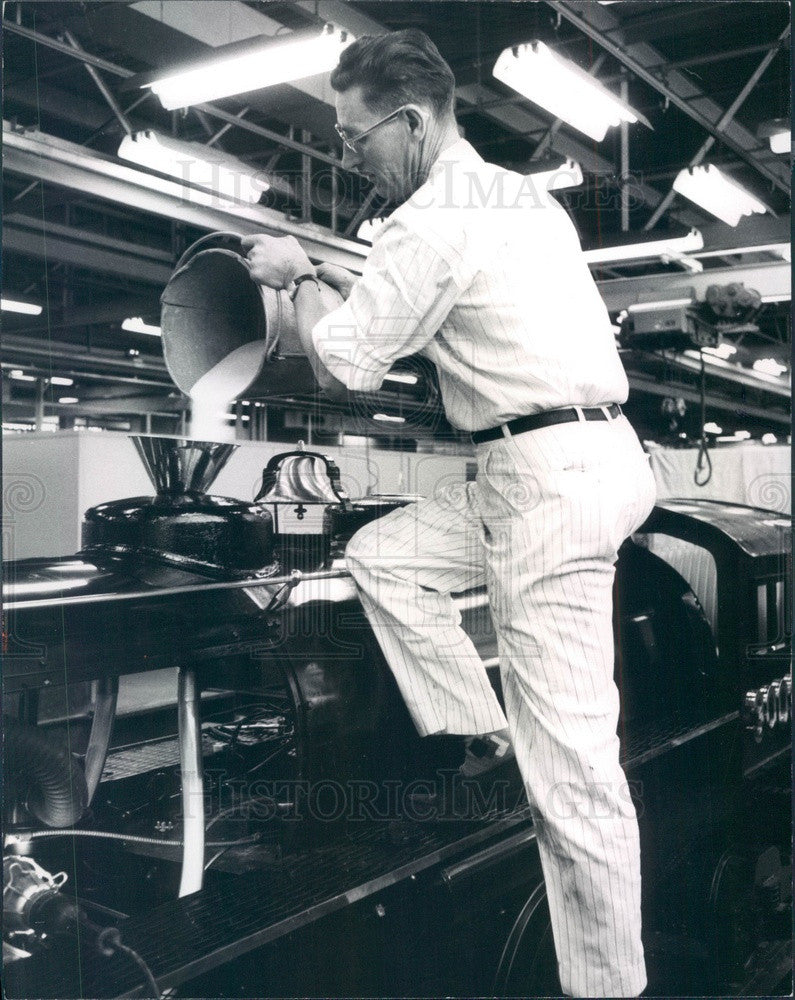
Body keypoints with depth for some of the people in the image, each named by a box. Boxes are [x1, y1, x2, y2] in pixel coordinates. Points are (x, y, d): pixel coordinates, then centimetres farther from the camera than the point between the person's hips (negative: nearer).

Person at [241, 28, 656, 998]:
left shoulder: (433, 221, -11)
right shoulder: (525, 197, 18)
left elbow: (340, 368, -6)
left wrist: (298, 279, 11)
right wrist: (336, 277, 24)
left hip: (549, 478, -10)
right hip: (589, 456, 10)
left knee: (567, 758, -5)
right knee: (381, 553, 16)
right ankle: (480, 726, 16)